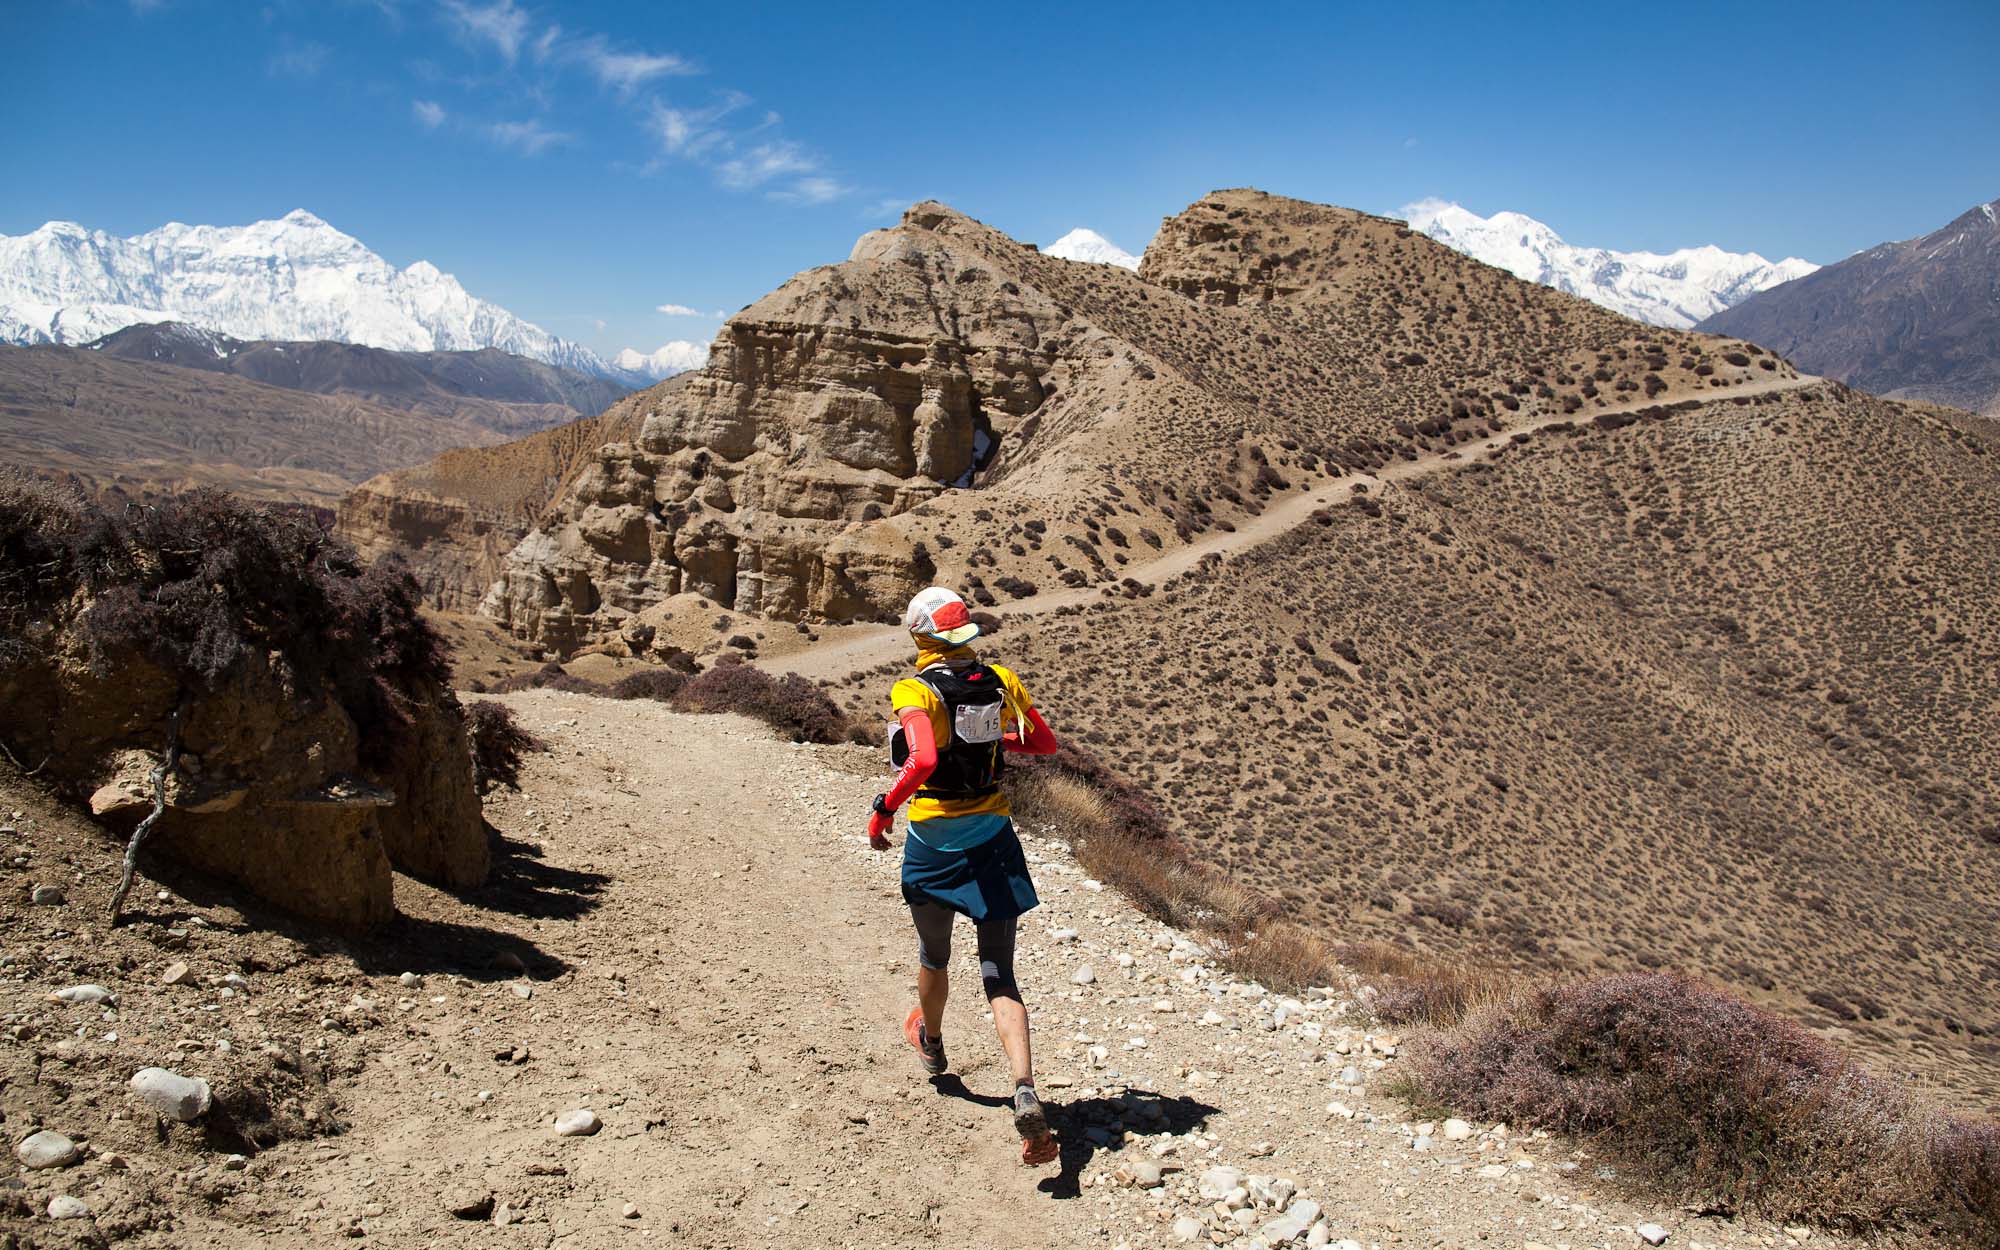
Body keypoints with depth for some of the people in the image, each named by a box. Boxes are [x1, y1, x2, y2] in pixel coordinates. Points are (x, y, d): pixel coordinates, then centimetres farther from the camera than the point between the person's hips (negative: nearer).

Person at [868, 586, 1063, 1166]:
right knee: (1000, 974, 2)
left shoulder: (915, 692, -14)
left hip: (933, 840, -2)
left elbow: (922, 760, -31)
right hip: (993, 836, 3)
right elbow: (1045, 743, 11)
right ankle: (1025, 1091, -16)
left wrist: (883, 810, -18)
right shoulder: (1000, 681, 1)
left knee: (934, 955, 23)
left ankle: (930, 1042, 50)